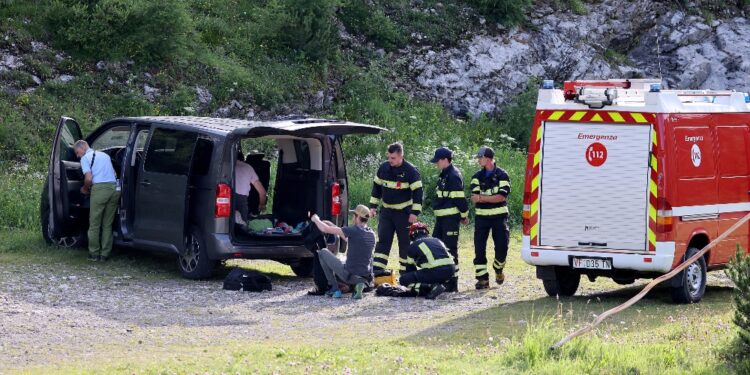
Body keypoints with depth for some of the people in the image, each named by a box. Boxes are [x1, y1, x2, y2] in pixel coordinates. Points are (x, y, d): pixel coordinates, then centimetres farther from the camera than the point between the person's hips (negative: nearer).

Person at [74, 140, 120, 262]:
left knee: (94, 224, 6)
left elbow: (89, 178, -9)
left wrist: (85, 189, 11)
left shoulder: (85, 158, 3)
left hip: (100, 188, -6)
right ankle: (105, 254, 11)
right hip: (114, 188, 6)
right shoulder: (104, 155, 24)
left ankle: (94, 254, 9)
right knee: (107, 224, 11)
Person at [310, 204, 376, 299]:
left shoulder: (354, 231, -13)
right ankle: (359, 283, 6)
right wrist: (332, 225, 29)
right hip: (366, 276, 6)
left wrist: (316, 219, 13)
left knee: (323, 252, 9)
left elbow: (325, 229, -6)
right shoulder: (371, 234, 8)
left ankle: (334, 289, 6)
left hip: (349, 274, -6)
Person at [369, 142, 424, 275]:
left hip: (403, 213, -4)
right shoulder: (383, 167, 1)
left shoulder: (410, 171, -14)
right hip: (386, 211, 5)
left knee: (405, 242, 2)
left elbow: (417, 191, -13)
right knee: (383, 240, -1)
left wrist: (415, 212, -17)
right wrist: (373, 206, 10)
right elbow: (376, 186, 13)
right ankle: (377, 269, -4)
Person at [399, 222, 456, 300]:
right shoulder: (437, 241, 28)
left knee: (403, 279, 3)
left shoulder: (414, 245, 12)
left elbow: (410, 267, 19)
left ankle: (431, 287, -12)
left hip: (436, 272, -7)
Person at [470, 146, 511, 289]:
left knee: (502, 246, -6)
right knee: (479, 248, -4)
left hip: (499, 217, -3)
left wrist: (482, 198, -15)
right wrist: (492, 198, -19)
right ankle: (482, 279, 1)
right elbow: (474, 198, -4)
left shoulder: (502, 175, -1)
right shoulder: (477, 177, 8)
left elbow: (502, 196, -13)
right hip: (481, 217, 3)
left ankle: (498, 269, 23)